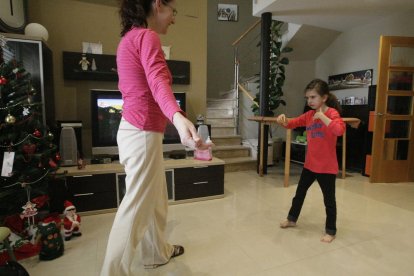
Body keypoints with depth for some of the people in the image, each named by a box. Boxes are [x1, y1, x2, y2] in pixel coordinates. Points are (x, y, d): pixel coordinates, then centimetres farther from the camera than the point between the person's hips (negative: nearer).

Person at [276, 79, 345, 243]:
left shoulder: (332, 113, -14)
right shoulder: (309, 115, 5)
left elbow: (339, 130, -33)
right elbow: (291, 124, 8)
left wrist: (322, 116, -30)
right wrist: (283, 119, -13)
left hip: (327, 167, -6)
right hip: (310, 164, 7)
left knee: (329, 199, 9)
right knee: (299, 192, 19)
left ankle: (331, 231, 28)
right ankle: (292, 219, 39)